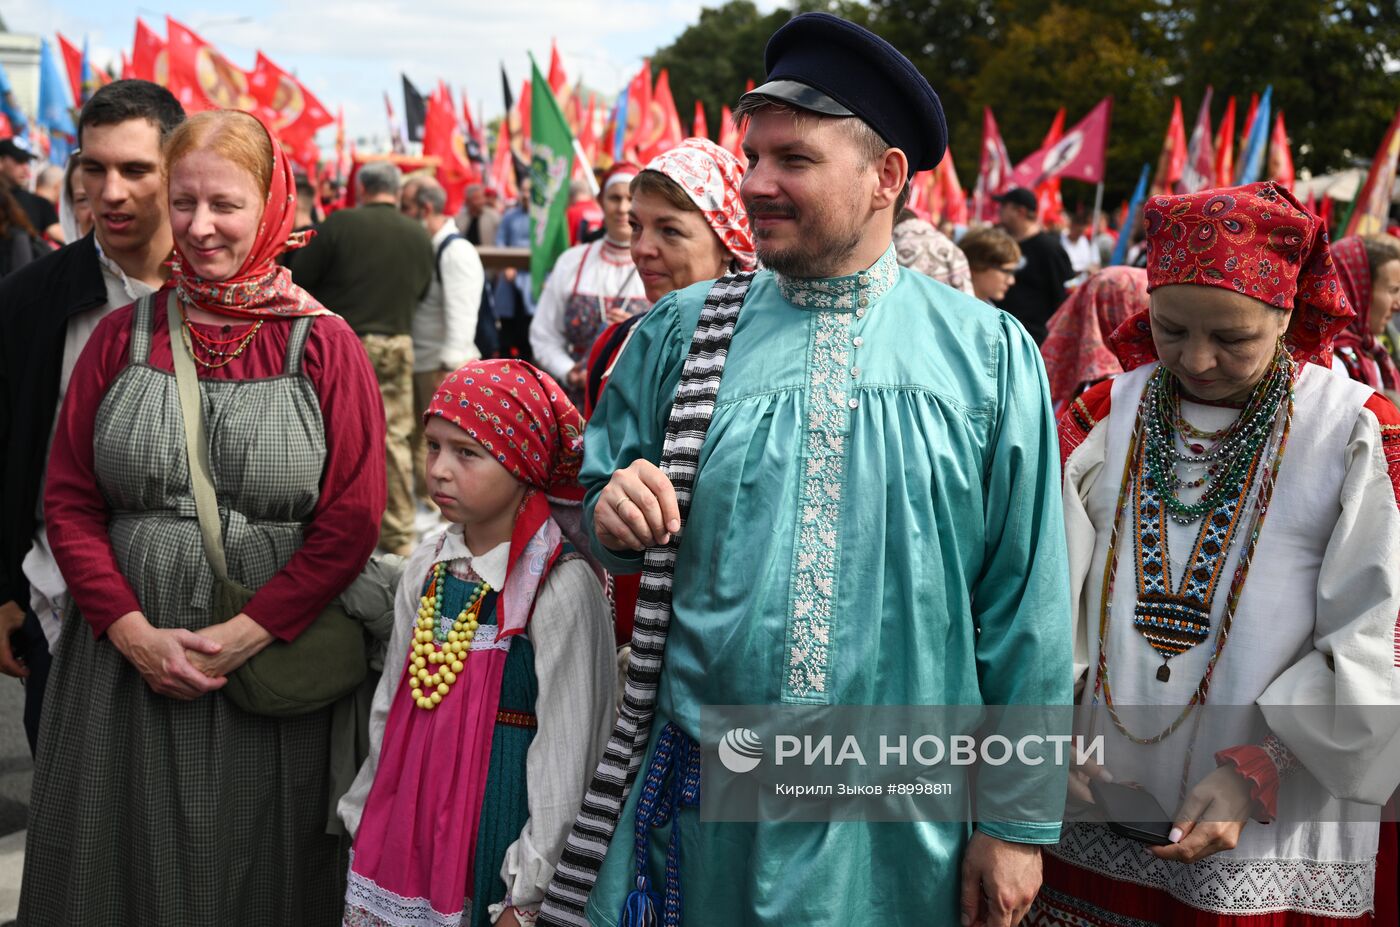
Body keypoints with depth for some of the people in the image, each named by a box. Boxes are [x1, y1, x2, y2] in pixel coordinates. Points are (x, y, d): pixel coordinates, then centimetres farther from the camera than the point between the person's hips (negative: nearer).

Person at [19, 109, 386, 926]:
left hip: (270, 667, -2)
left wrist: (242, 637, -14)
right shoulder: (123, 336, 4)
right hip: (125, 661, 2)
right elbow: (69, 499, 3)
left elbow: (352, 521, -8)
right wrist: (135, 633, -9)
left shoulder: (325, 346, -3)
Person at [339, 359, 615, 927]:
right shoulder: (427, 567, 1)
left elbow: (564, 748, -14)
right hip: (406, 811, 6)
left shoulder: (560, 586, -17)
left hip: (497, 813, -5)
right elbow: (391, 704, 10)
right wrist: (362, 816, 13)